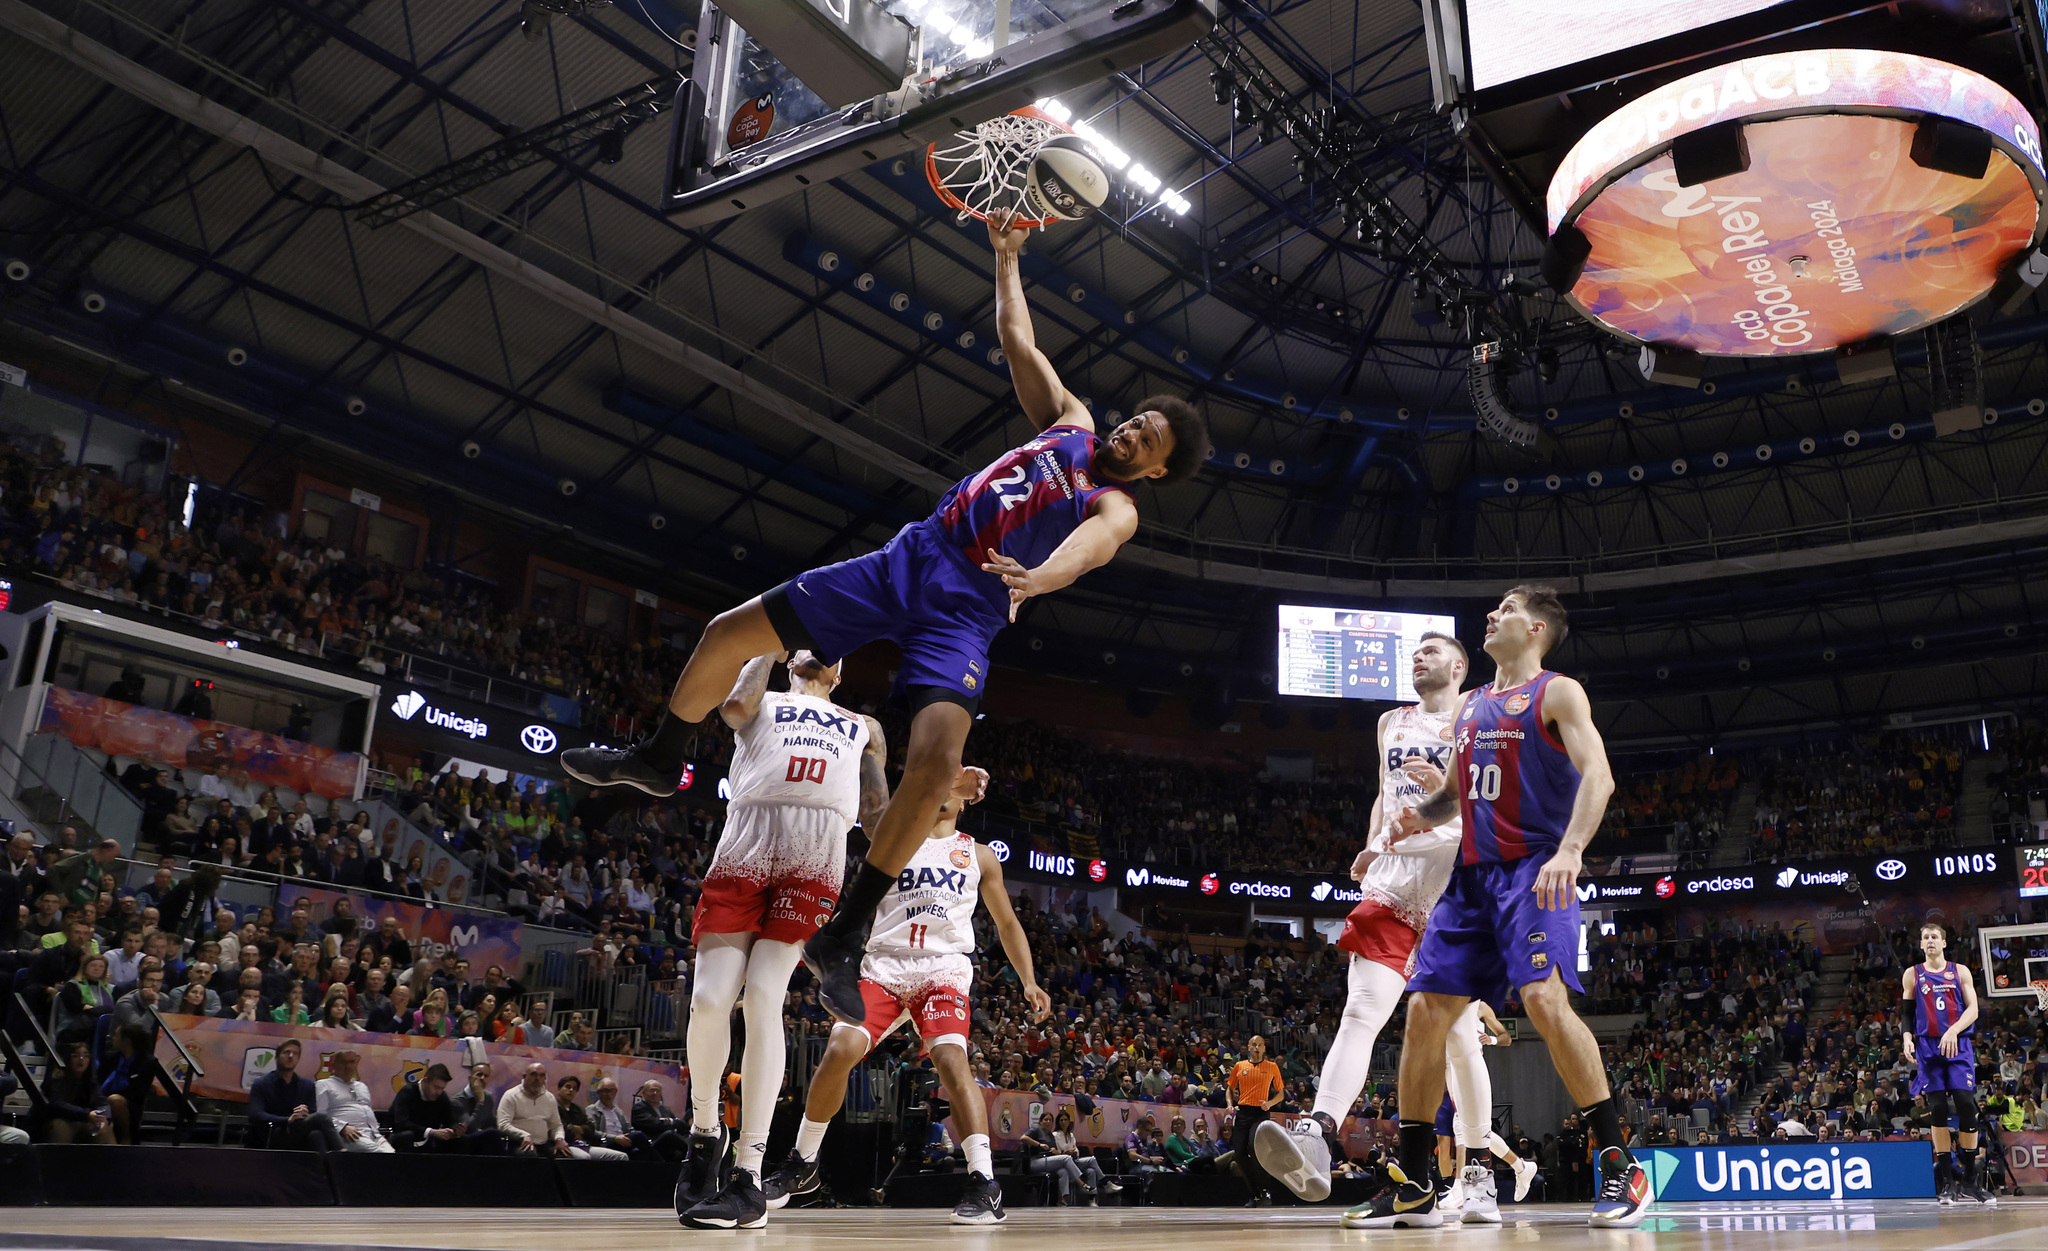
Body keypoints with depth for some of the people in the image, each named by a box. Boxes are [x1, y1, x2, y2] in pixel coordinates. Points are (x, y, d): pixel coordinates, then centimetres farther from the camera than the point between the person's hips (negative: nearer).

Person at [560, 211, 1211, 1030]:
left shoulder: (1118, 509, -3)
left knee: (937, 761, -31)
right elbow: (1016, 338, 23)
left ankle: (841, 938, -19)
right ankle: (660, 759, 29)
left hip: (965, 610, -5)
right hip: (910, 556, 6)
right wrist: (1006, 257, 20)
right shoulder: (1069, 420, 15)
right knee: (729, 633, 1)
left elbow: (1087, 547, -26)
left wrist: (1036, 578, -48)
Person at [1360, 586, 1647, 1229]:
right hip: (1471, 873, 7)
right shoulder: (1469, 705, 21)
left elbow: (1597, 775, -13)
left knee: (1545, 999, -26)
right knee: (1425, 1012, 0)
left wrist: (1570, 849, -30)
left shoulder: (1557, 692, 0)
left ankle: (1620, 1164, -13)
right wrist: (1421, 815, 4)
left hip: (1535, 872, -7)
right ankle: (1411, 1187, 8)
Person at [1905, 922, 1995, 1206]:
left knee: (1967, 1105, -9)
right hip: (1928, 1046, 1)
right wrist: (1908, 1039, -6)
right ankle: (1946, 1182, 1)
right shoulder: (1912, 975, 11)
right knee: (1938, 1110, -2)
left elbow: (1972, 1010, 1)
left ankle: (1970, 1181, 1)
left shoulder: (1960, 972, 9)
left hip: (1959, 1044, -1)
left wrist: (1953, 1031, -15)